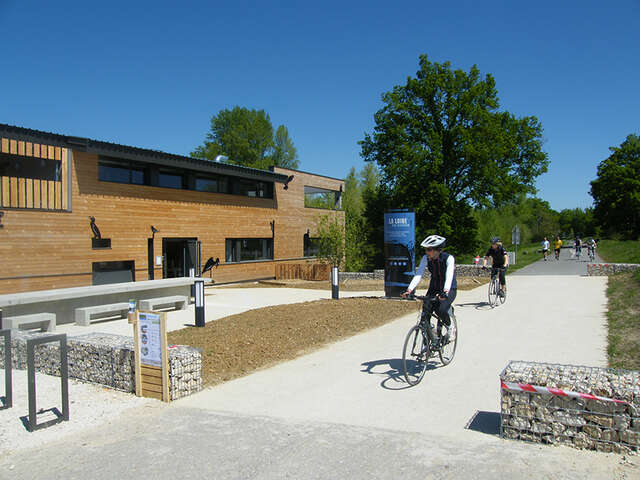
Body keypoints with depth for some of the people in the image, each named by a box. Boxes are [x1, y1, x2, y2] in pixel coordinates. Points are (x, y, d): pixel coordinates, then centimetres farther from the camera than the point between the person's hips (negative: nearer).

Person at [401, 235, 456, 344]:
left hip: (449, 289, -4)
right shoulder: (426, 258, -13)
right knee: (425, 311, -12)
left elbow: (449, 276, -37)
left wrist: (445, 291, -53)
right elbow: (418, 275, -21)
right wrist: (409, 290, -36)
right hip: (434, 288, 4)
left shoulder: (449, 258, -23)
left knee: (441, 310, -27)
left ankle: (450, 328, 6)